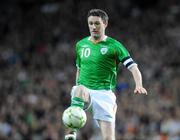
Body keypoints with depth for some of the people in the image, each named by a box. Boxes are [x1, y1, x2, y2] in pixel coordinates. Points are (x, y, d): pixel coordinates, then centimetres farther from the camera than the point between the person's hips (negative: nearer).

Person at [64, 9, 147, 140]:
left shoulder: (114, 46, 1)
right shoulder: (81, 45, 14)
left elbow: (133, 67, -6)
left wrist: (139, 86, -24)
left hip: (104, 93, -2)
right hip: (84, 91, 2)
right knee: (79, 90, -36)